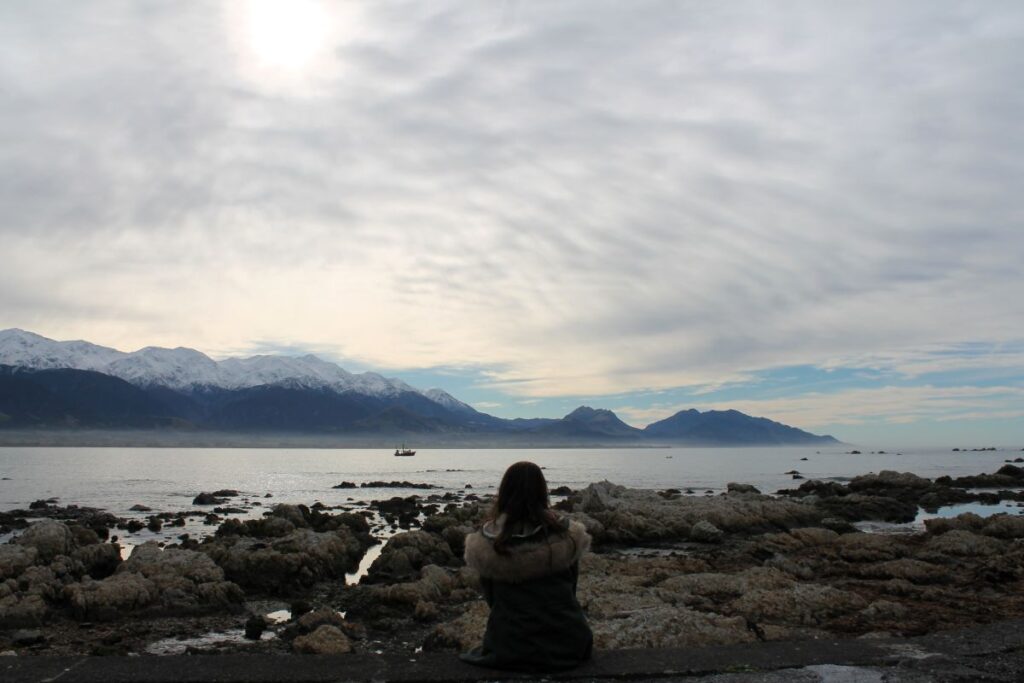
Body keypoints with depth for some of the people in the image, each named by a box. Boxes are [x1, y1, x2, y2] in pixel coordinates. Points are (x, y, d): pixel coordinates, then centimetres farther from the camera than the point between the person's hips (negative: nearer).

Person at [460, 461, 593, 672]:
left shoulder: (487, 542, -12)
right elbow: (571, 588, 3)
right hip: (566, 646, 0)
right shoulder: (567, 535, -12)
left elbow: (490, 596, 1)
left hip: (509, 649, 0)